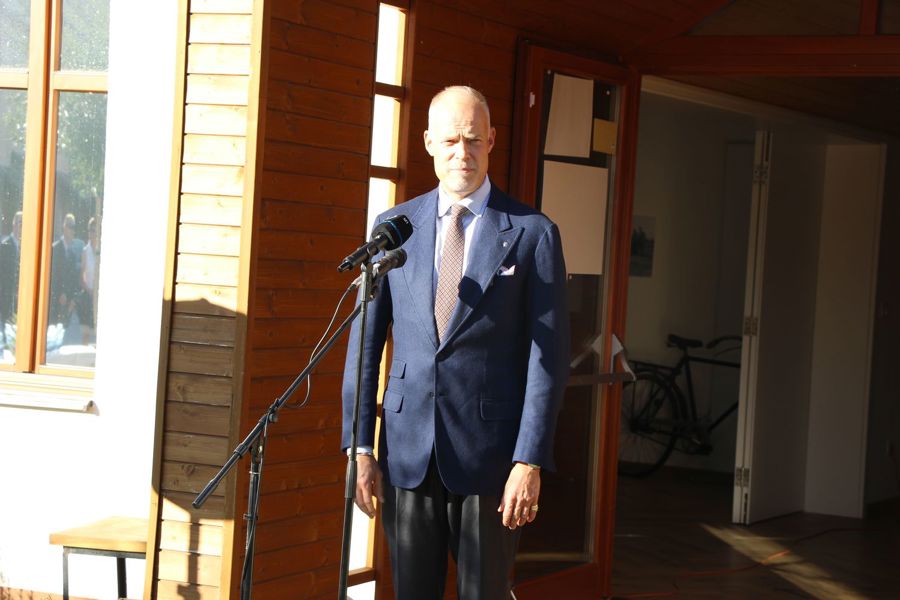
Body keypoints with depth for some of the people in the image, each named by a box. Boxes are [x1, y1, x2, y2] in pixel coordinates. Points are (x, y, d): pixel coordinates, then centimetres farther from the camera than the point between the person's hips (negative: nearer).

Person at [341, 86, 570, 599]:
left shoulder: (533, 233, -1)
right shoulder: (395, 227, 8)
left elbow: (548, 355, -4)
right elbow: (366, 340, 7)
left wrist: (530, 462, -11)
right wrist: (361, 449, 1)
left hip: (490, 456, -2)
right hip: (408, 452, 3)